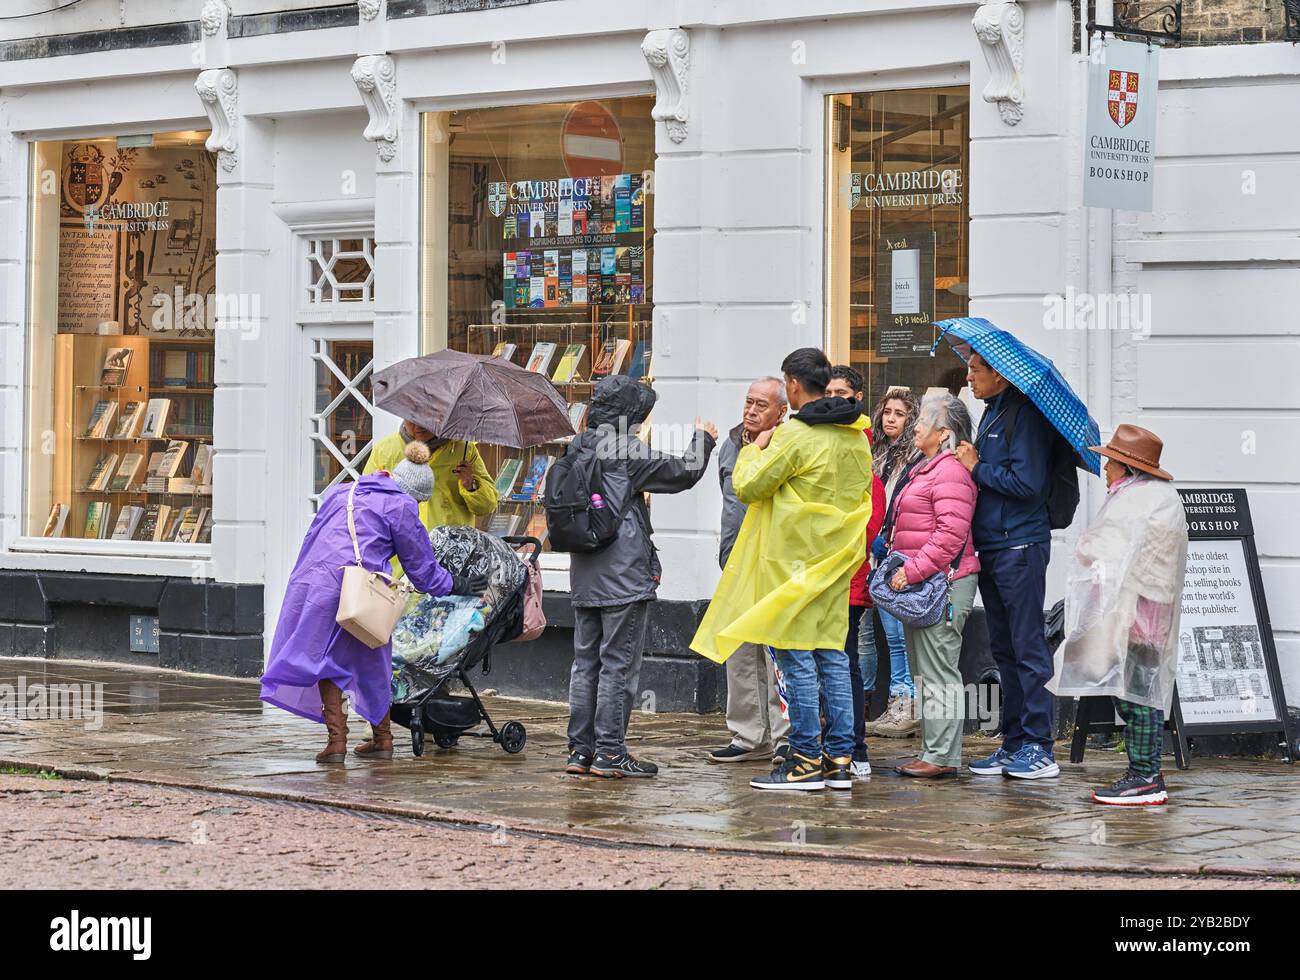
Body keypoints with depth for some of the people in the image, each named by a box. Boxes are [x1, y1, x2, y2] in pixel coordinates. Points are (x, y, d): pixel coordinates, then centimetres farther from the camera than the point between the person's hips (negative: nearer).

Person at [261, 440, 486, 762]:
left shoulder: (340, 492, 22)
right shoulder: (401, 507, 5)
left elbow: (312, 538, 26)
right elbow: (422, 568, 9)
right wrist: (455, 586, 24)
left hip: (313, 582, 3)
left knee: (325, 660, 12)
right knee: (371, 663, 15)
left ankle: (337, 740, 1)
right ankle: (381, 740, 23)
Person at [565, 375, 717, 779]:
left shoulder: (578, 447, 9)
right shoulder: (627, 450, -12)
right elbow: (684, 473, -7)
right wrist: (703, 440, 12)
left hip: (584, 578, 7)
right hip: (624, 578, -7)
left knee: (585, 662, 11)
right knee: (619, 664, -2)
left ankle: (580, 749, 12)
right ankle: (609, 751, 0)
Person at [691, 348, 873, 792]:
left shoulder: (795, 436, -15)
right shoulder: (856, 436, 9)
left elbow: (747, 486, -12)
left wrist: (754, 450, 6)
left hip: (795, 561, -7)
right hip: (836, 563, 7)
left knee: (797, 659, -2)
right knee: (832, 656, 10)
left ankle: (806, 761, -1)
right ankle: (839, 759, 10)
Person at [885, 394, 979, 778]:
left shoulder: (950, 471, -13)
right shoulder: (927, 469, 22)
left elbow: (950, 533, -22)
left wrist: (913, 570, -22)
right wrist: (901, 569, 19)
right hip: (920, 586, 11)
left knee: (938, 670, -9)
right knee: (924, 671, 12)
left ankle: (942, 756, -7)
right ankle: (933, 753, 17)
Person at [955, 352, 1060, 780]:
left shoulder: (1024, 415, -13)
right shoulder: (992, 412, 17)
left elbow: (1027, 483, -20)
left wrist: (977, 469, -11)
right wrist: (973, 467, 2)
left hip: (1019, 546, -10)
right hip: (991, 547, 10)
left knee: (1028, 647, -6)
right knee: (1004, 648, 12)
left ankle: (1038, 748, -3)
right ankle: (1014, 744, 17)